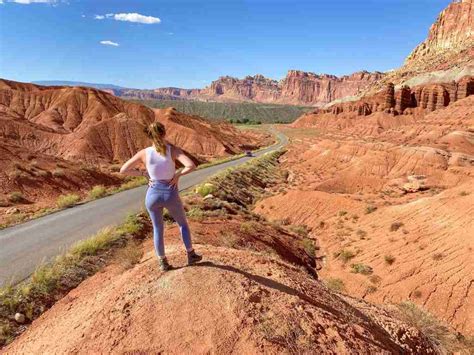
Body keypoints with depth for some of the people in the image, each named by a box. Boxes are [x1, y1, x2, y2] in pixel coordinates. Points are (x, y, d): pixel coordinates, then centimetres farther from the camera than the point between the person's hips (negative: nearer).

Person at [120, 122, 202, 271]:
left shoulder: (144, 153, -9)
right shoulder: (173, 150, -14)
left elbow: (123, 170, -4)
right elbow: (191, 166, -27)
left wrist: (143, 173, 3)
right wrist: (177, 175, -11)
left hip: (153, 195, 2)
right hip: (171, 195, -1)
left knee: (158, 229, 24)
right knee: (183, 224, 26)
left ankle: (163, 262, 33)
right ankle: (191, 255, 35)